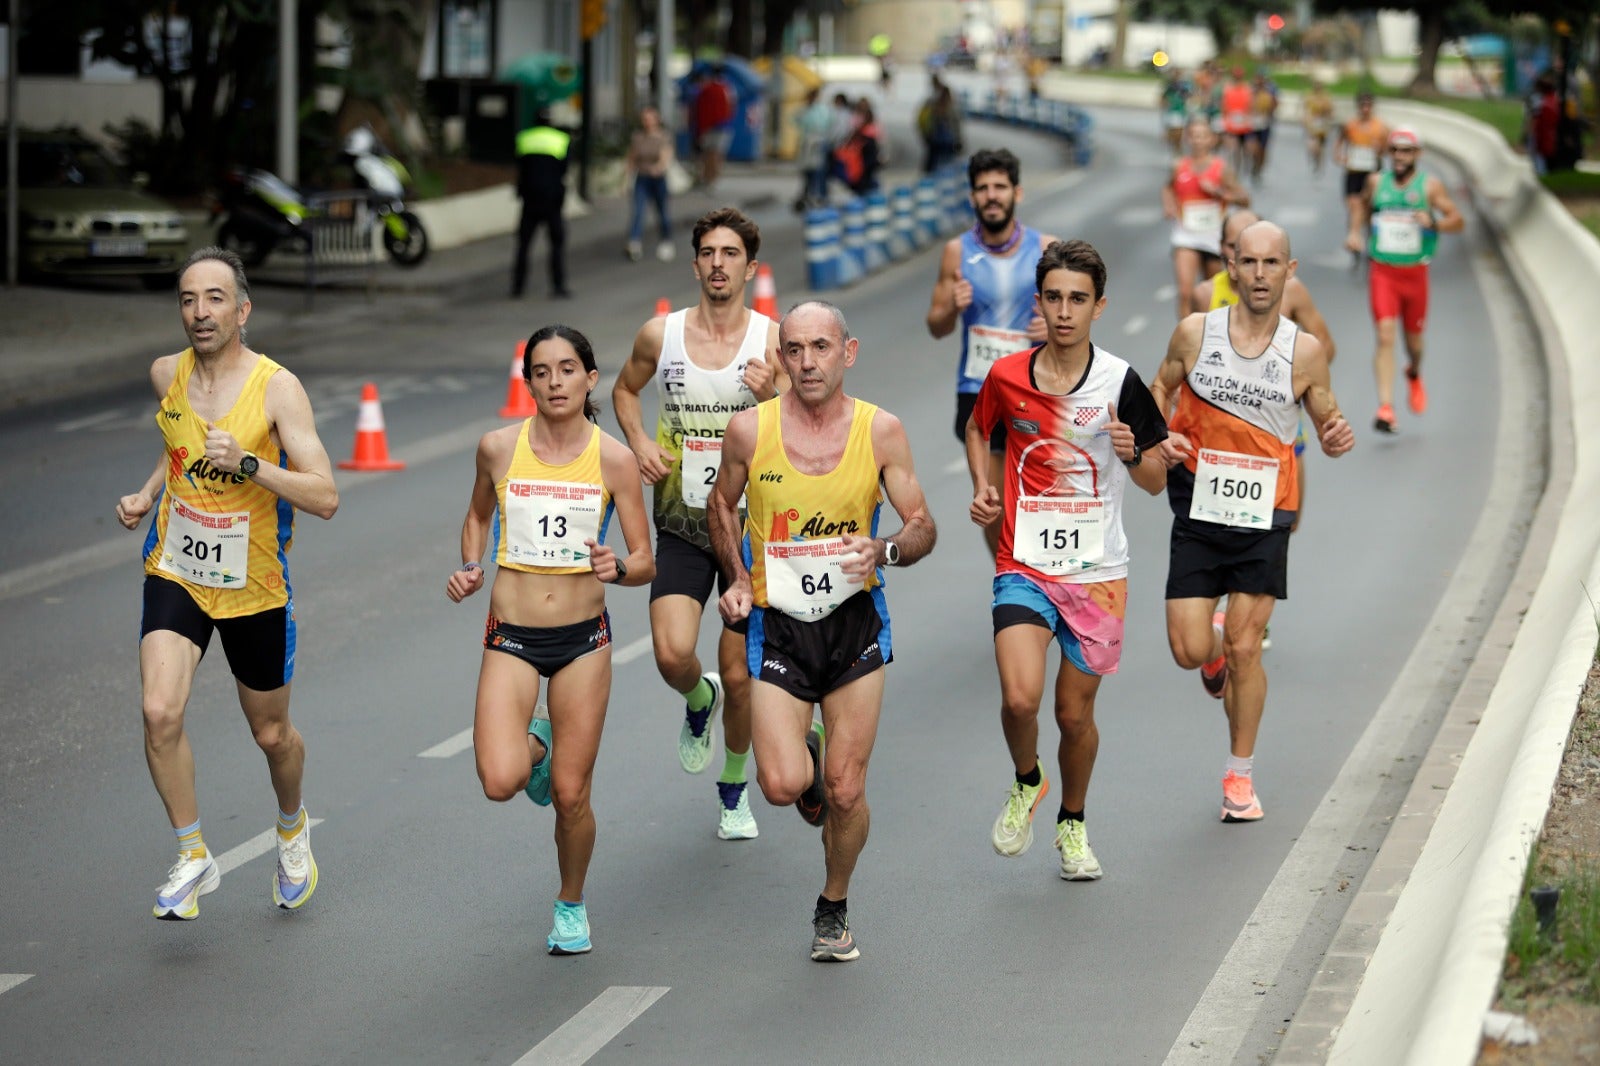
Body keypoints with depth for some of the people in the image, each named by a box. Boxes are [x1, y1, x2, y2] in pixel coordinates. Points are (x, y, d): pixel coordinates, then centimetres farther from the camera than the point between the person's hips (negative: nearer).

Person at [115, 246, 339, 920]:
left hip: (255, 587, -2)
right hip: (175, 574, 2)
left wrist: (246, 463, -34)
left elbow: (325, 498, -22)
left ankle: (292, 828, 47)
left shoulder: (277, 388, -16)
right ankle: (193, 858, -2)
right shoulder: (167, 376, -1)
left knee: (271, 734, 15)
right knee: (160, 712, -19)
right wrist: (147, 494, 5)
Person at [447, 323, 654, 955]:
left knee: (570, 794, 2)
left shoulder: (613, 459, -5)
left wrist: (618, 568, -22)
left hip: (583, 638, 0)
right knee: (500, 782, -18)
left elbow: (646, 563, -1)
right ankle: (532, 745, 19)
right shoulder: (499, 448, -3)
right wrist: (470, 567, 1)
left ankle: (571, 904, 30)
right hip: (511, 637, 0)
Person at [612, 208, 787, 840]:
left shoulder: (773, 340, -6)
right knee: (672, 655, -17)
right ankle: (698, 702, 20)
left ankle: (734, 789, 29)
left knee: (739, 676, 4)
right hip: (680, 523, 1)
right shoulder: (660, 335, -1)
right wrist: (640, 444, 0)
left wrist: (770, 398, -28)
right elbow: (625, 390, 19)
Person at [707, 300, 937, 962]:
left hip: (855, 621, 0)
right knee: (782, 786, -15)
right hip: (777, 626, 0)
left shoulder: (881, 431, -7)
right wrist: (738, 579, -1)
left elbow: (922, 528, 0)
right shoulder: (750, 430, -7)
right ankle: (802, 754, 23)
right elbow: (723, 505, 12)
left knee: (845, 791, 2)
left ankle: (834, 909, 28)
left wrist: (883, 551, -22)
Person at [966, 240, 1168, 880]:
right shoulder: (1007, 376, -4)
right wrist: (983, 486, 3)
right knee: (1019, 697, -20)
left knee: (1075, 714, 9)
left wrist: (1132, 454, -22)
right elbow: (978, 426, 19)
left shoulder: (1120, 383, -8)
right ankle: (1026, 783, 12)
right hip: (1024, 568, 0)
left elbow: (1157, 482, -1)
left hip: (1096, 574, 0)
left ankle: (1072, 824, 36)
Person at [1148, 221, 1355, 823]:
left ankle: (1241, 774, 17)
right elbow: (1160, 391, 13)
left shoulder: (1303, 352, -4)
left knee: (1244, 650, -2)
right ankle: (1215, 643, 35)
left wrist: (1337, 439, -17)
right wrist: (1162, 439, -7)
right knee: (1188, 651, -4)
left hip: (1264, 518, -1)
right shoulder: (1195, 333, -4)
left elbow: (1327, 423, 6)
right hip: (1198, 514, 1)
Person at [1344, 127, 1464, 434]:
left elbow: (1458, 221, -2)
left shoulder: (1429, 185, -2)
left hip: (1415, 272, 0)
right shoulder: (1377, 182, 4)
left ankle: (1414, 374, 52)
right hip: (1382, 270, 0)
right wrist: (1355, 231, 10)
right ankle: (1385, 408, -20)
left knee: (1414, 338, 14)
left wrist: (1433, 223, -21)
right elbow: (1363, 203, 25)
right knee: (1385, 336, -15)